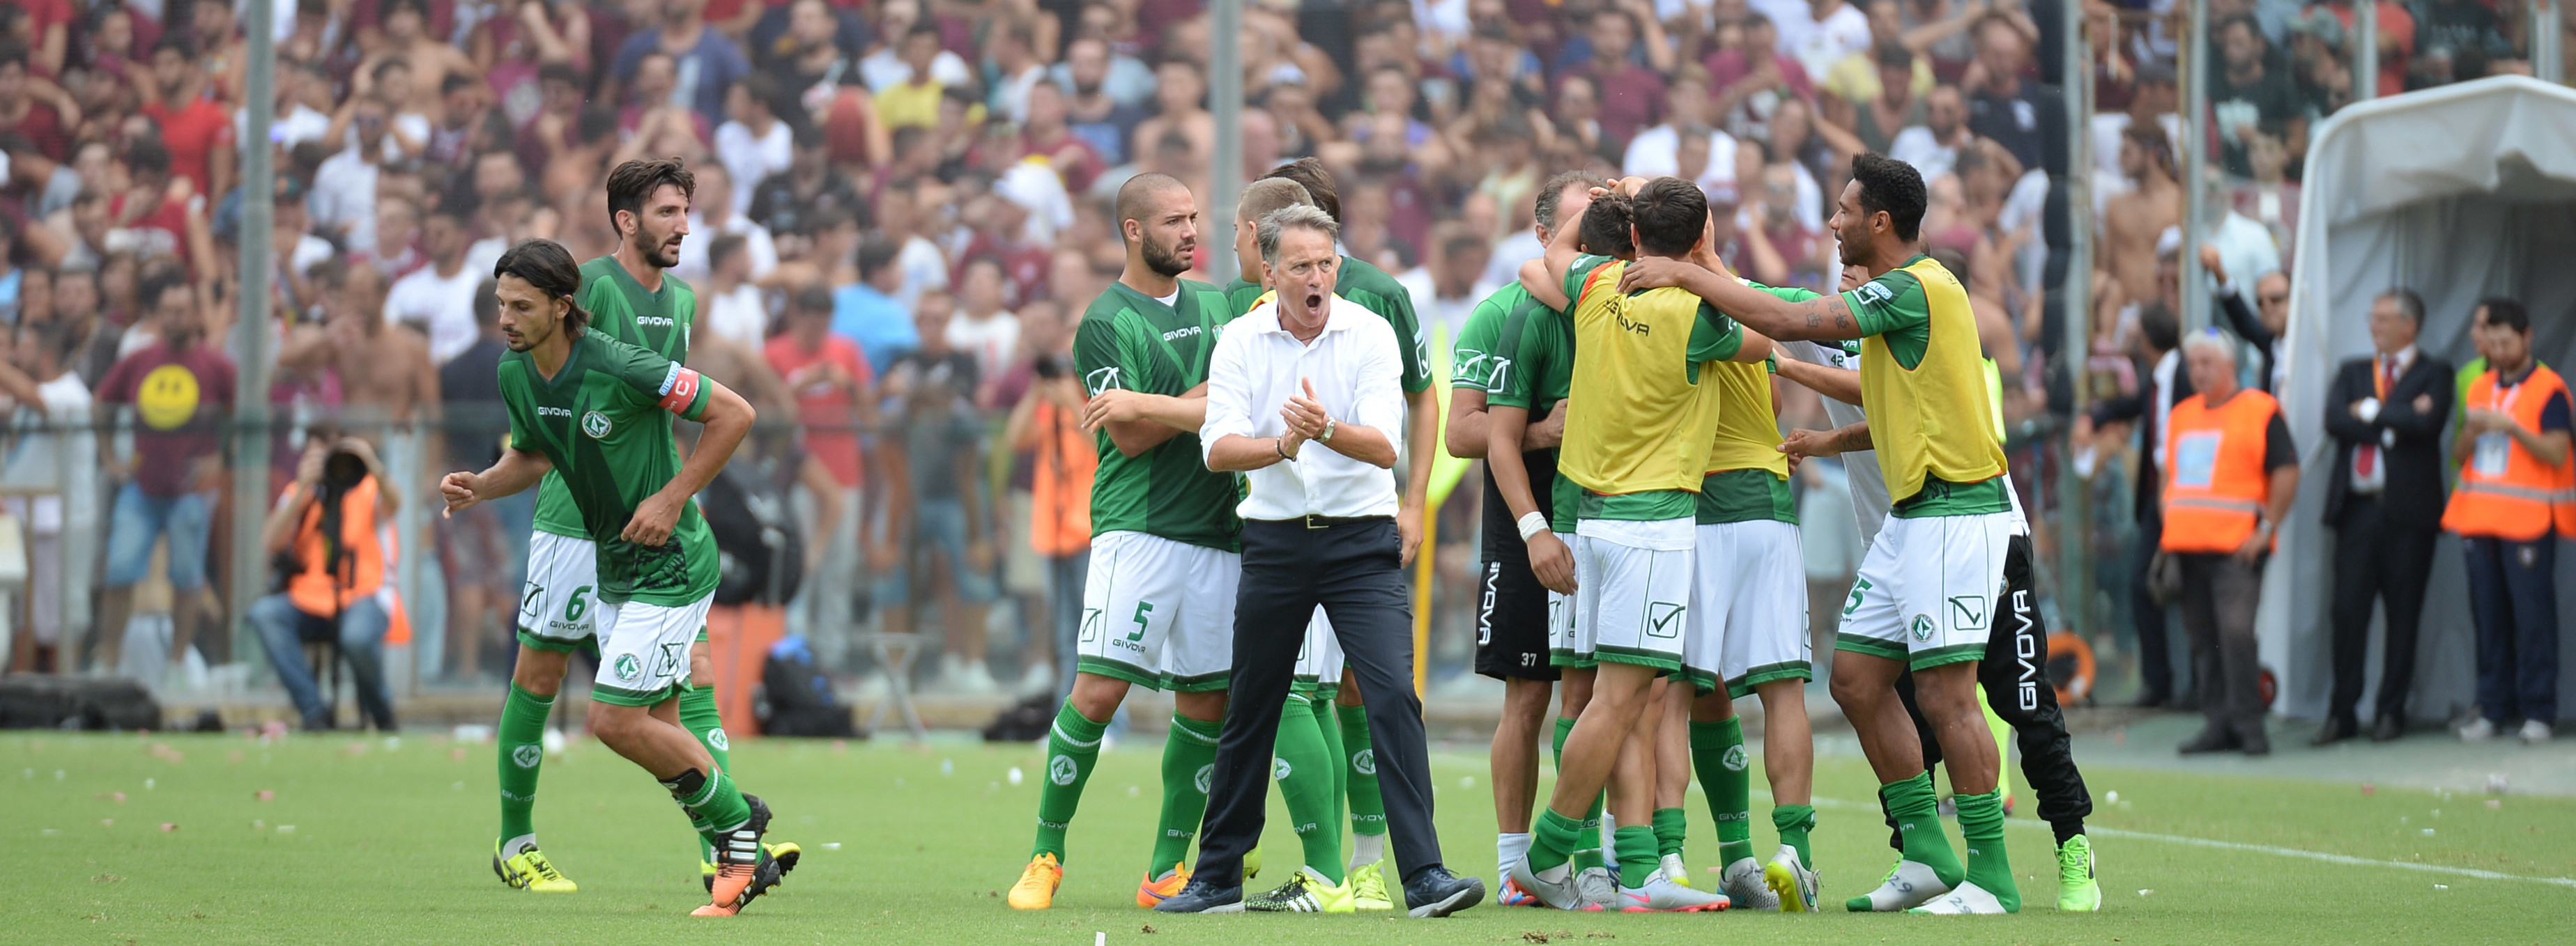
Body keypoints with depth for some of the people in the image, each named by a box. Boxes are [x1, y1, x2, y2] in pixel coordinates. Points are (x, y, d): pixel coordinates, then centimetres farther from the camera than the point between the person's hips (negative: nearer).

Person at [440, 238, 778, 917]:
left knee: (616, 720, -12)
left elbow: (734, 413, -17)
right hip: (613, 570, 8)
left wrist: (672, 498, -19)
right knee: (656, 731, 9)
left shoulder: (618, 368, -24)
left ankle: (736, 826, 6)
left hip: (671, 563, -8)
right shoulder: (515, 374, -1)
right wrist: (481, 487, -2)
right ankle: (744, 857, 22)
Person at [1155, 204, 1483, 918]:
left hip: (1361, 542, -2)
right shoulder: (1240, 341, 0)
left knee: (1394, 697, -15)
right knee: (1250, 711, 9)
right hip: (1275, 539, 2)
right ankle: (1218, 878, 22)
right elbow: (1219, 448, -11)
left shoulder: (1370, 335, -5)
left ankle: (1424, 876, -16)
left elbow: (1383, 446, -15)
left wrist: (1326, 430, -34)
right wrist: (1280, 445, -30)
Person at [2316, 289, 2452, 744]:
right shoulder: (2352, 373, 16)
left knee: (2403, 616, 1)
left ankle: (2391, 711, 9)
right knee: (2348, 611, -1)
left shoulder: (2433, 374, 4)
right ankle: (2342, 713, 5)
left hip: (2407, 507, -3)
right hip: (2357, 507, 3)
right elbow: (2335, 421, -1)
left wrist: (2372, 412, -6)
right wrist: (2399, 419, -8)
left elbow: (2428, 422, -15)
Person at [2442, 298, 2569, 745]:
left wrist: (2512, 427, -21)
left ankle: (2538, 711, -2)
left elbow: (2556, 454, -12)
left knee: (2533, 612, -6)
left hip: (2529, 520, -6)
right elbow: (2458, 454, 14)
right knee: (2488, 614, 6)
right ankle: (2493, 708, 11)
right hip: (2479, 516, 6)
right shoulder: (2479, 387, 16)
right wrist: (2471, 431, -7)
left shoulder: (2549, 389, -3)